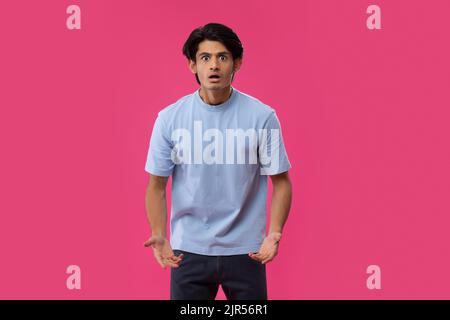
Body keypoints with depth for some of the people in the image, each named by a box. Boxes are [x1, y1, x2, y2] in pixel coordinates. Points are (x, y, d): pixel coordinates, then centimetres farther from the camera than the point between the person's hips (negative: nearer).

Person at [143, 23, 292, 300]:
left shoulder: (262, 116, -7)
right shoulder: (169, 118, -5)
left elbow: (281, 181, -2)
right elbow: (157, 186, 1)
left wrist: (275, 233, -16)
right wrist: (159, 235, -13)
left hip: (245, 251, 0)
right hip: (188, 250, 1)